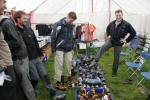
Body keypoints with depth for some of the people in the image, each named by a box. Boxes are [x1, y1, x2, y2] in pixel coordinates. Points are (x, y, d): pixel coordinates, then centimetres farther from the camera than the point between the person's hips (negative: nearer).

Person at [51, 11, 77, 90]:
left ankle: (69, 77, 28)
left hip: (68, 49, 6)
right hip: (60, 48, -6)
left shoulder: (71, 25, 7)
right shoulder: (59, 25, -13)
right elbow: (53, 37, -11)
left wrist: (72, 46, 16)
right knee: (59, 65, -2)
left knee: (69, 63, 9)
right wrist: (53, 49, -10)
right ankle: (58, 82, 7)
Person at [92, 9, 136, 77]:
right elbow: (108, 28, 19)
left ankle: (114, 72, 23)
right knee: (102, 48, -25)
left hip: (118, 44, -3)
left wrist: (126, 40, -10)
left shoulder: (126, 25, -17)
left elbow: (133, 33, -8)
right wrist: (108, 35, 7)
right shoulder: (112, 23, -4)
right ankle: (95, 61, -22)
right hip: (111, 41, 3)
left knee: (116, 58, 8)